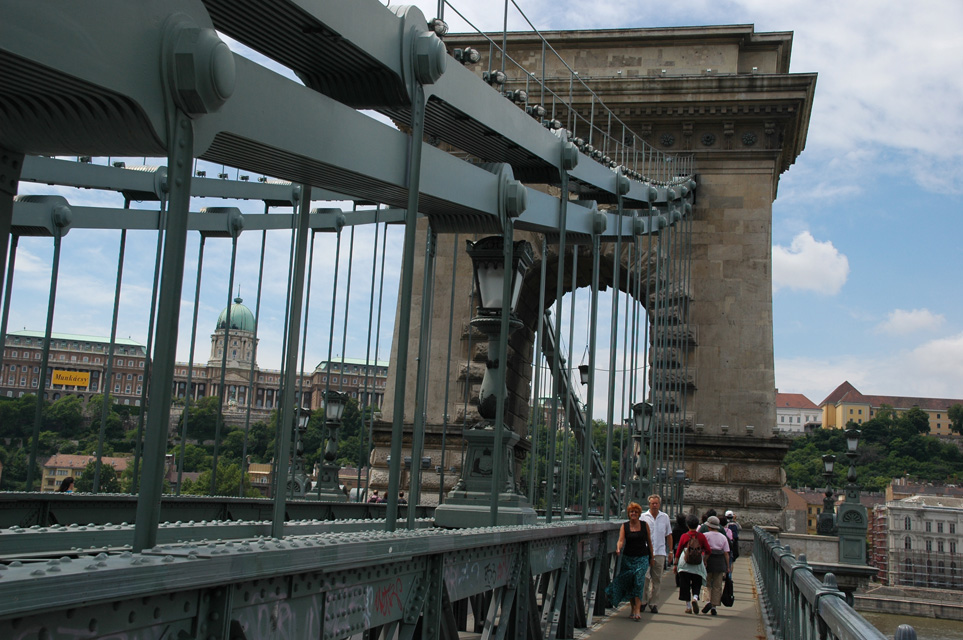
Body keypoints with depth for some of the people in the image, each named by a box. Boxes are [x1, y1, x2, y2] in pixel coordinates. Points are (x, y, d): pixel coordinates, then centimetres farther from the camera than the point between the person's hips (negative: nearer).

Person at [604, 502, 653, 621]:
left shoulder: (645, 525, 3)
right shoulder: (624, 526, 2)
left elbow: (649, 541, 10)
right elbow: (621, 540, -11)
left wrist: (651, 557, 12)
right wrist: (618, 548, -32)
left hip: (642, 558, -1)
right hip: (628, 558, 1)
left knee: (639, 582, -15)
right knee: (629, 583, 5)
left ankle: (638, 610, -19)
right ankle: (633, 608, 22)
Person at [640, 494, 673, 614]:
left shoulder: (665, 517, 10)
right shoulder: (643, 517, 2)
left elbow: (669, 535, 16)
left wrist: (670, 551, 12)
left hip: (660, 552, 3)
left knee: (657, 579, 5)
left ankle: (652, 602, 13)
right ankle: (643, 600, 2)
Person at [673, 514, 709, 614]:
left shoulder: (684, 536, -1)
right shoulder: (701, 536, 0)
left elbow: (678, 551, 1)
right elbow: (708, 550, -1)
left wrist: (675, 564, 8)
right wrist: (705, 560, 16)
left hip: (684, 564, 0)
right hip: (698, 564, 0)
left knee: (685, 584, 7)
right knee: (697, 584, 11)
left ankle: (688, 606, 5)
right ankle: (695, 597, -17)